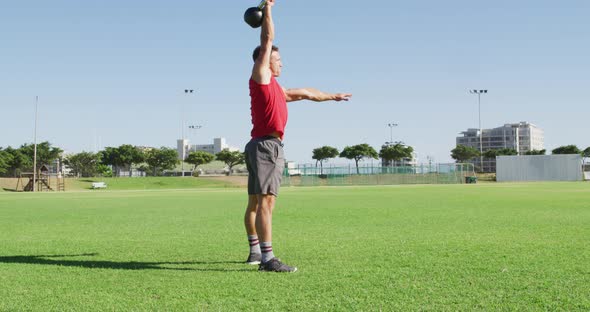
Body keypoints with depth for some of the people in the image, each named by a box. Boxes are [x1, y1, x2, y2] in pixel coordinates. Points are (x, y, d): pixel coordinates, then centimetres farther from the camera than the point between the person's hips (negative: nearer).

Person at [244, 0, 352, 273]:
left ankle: (255, 252, 23)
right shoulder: (260, 77, -2)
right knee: (266, 201, -17)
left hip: (262, 147, 10)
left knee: (255, 203, 14)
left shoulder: (274, 88, 23)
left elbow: (304, 93, 34)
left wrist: (332, 96, 42)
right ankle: (267, 259, -23)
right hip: (266, 145, -10)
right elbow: (267, 39, -6)